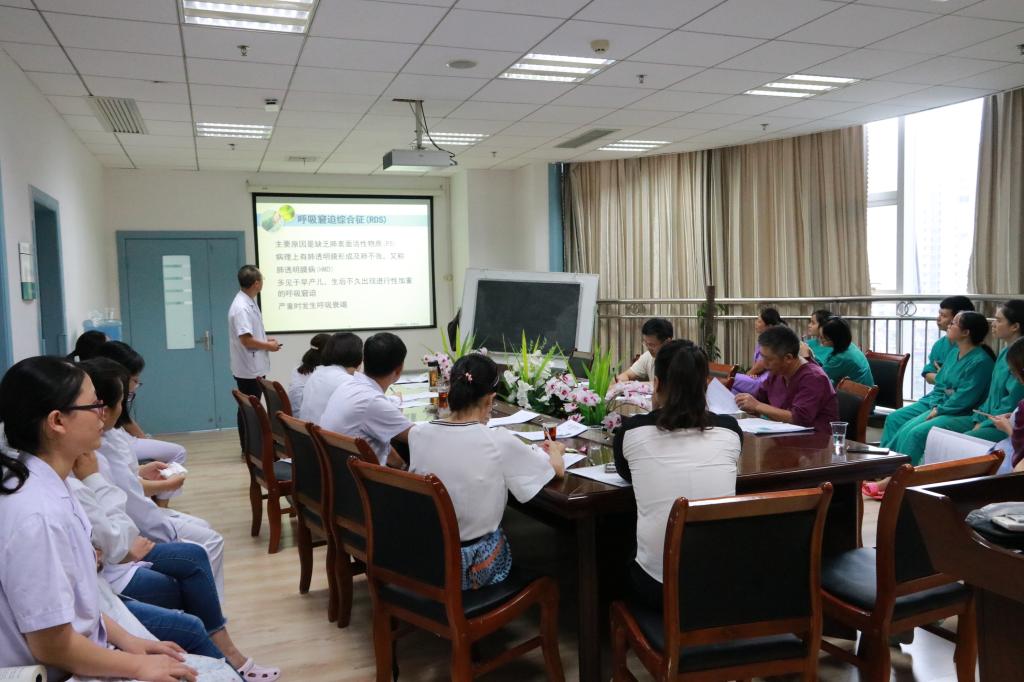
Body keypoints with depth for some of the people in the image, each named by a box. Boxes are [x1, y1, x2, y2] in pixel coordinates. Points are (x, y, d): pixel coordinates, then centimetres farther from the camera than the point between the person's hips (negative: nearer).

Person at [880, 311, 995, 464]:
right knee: (894, 418, 0)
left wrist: (938, 411, -15)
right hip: (938, 404, 9)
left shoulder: (981, 361, -18)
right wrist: (935, 405, -3)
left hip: (961, 414, -9)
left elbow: (964, 399, -20)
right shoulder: (954, 353, 10)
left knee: (915, 432, -28)